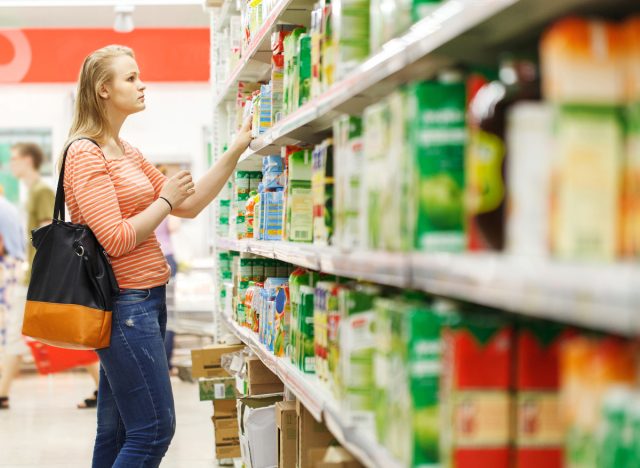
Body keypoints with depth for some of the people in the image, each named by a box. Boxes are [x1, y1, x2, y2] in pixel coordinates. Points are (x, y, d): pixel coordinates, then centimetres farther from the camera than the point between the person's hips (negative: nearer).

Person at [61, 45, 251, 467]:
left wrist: (237, 150, 10)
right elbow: (115, 240, -20)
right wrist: (165, 200, -8)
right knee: (155, 430, -9)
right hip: (124, 301, -9)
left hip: (146, 297, 10)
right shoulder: (86, 154, -12)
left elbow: (190, 205, 15)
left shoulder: (127, 152, 16)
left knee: (117, 432, 12)